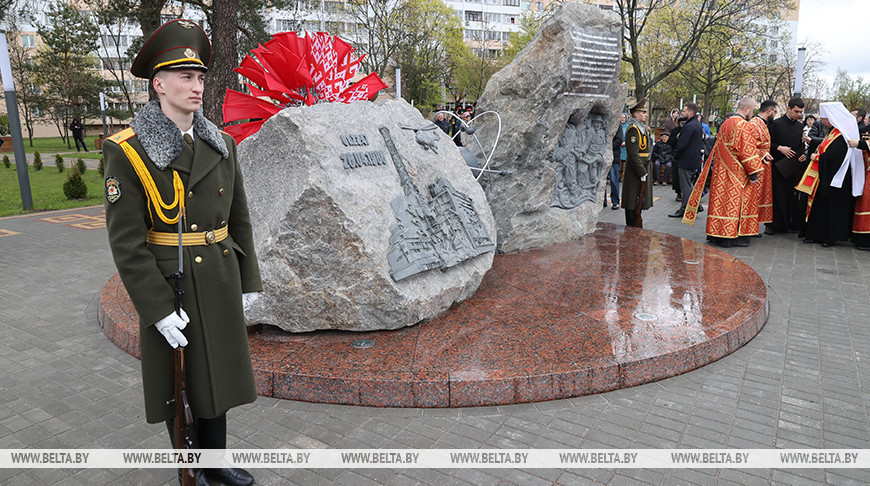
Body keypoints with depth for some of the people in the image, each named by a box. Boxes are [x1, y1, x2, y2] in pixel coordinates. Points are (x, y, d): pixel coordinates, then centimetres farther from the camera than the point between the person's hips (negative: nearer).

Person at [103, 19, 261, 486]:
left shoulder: (221, 145, 1)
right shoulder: (127, 151, -14)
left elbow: (239, 218, 7)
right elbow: (125, 240, -16)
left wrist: (249, 281, 6)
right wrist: (158, 310, -19)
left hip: (219, 283, 5)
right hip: (167, 286, -4)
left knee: (214, 372, 16)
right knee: (176, 378, 12)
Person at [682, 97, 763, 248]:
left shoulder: (726, 123, 12)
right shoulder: (743, 125, -15)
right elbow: (747, 151, -18)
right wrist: (753, 173, -13)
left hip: (721, 171, 8)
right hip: (736, 173, -8)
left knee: (722, 199, 12)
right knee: (734, 202, -2)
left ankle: (716, 233, 16)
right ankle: (731, 236, 2)